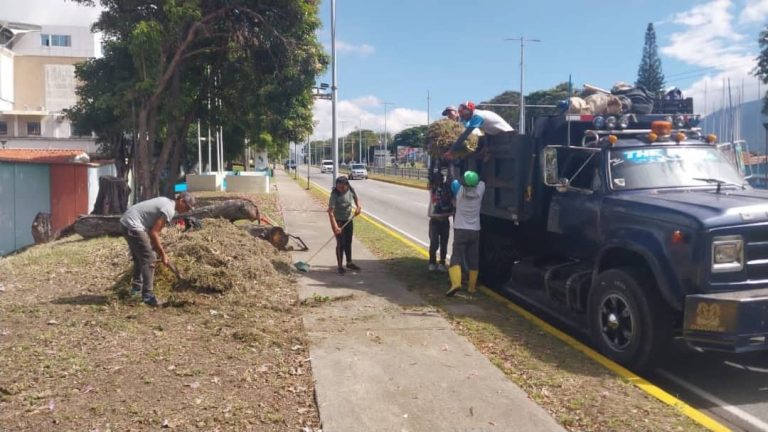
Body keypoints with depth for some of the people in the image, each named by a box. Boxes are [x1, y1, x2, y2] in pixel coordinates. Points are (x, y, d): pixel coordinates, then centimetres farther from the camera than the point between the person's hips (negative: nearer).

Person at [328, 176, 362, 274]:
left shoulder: (351, 191, -10)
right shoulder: (335, 195, -26)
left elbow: (356, 198, 13)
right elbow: (330, 212, -31)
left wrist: (358, 206, -8)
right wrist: (335, 226, -39)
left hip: (348, 220, 6)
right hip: (338, 221, -5)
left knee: (348, 242, 17)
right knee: (341, 243, -6)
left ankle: (349, 263, 33)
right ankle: (340, 266, 6)